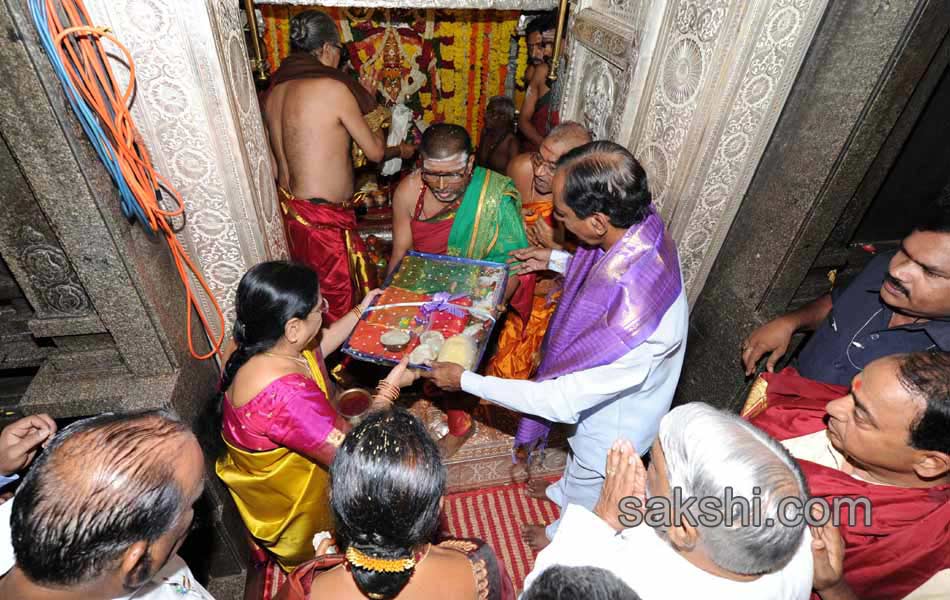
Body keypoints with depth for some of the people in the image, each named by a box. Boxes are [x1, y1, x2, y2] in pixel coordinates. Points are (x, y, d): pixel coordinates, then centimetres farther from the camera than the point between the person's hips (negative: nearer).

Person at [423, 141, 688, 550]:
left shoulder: (633, 319, -48)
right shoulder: (643, 228, -24)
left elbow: (562, 401, -35)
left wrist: (465, 381, -27)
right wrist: (556, 261, -1)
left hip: (612, 426, -6)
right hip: (598, 396, 7)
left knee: (588, 491, 29)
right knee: (581, 457, 38)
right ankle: (563, 492, 70)